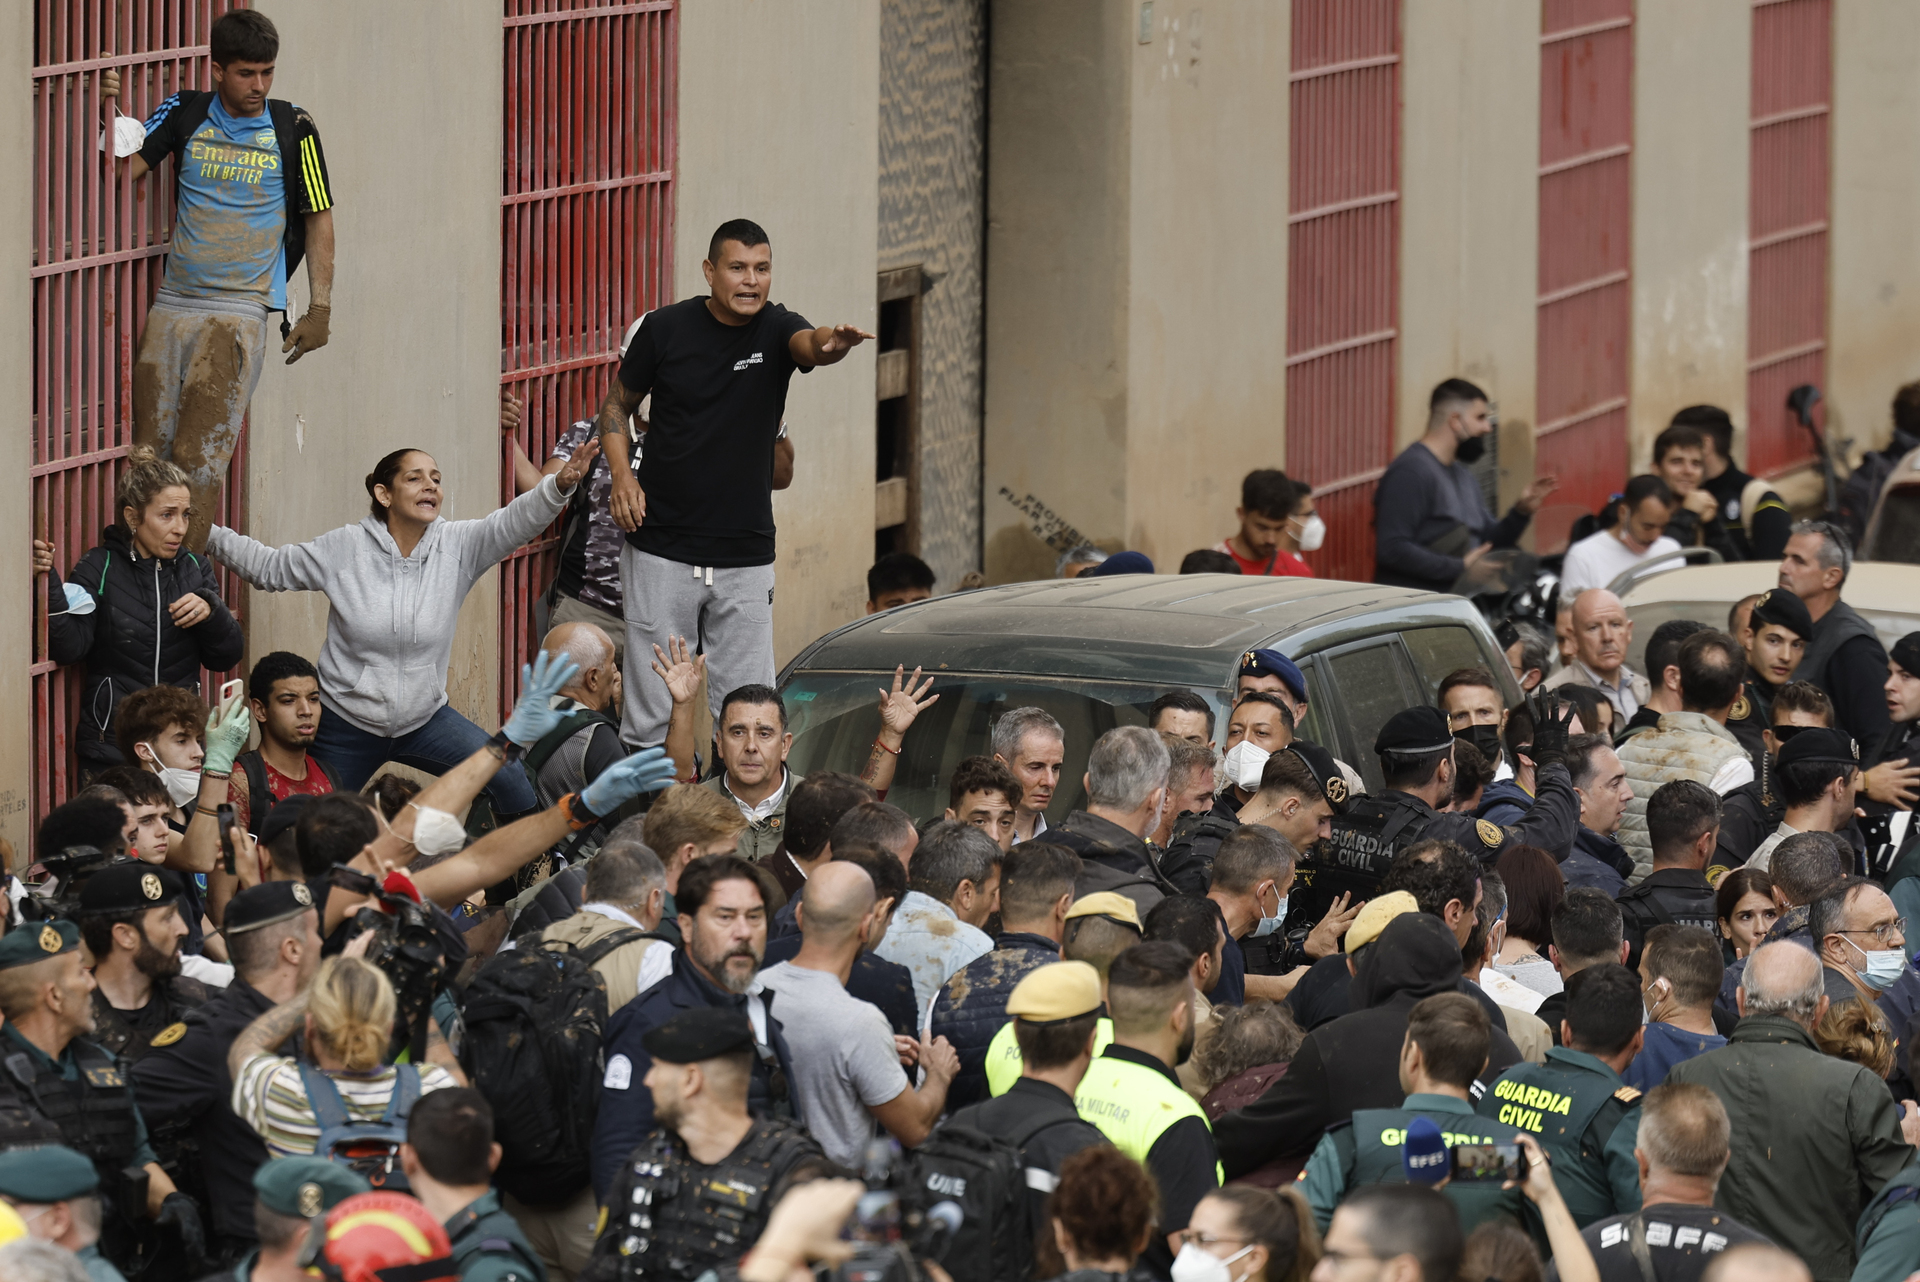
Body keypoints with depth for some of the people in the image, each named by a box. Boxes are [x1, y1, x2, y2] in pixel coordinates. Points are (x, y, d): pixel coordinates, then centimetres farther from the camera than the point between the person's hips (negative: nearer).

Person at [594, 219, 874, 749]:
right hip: (661, 553, -1)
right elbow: (617, 403, 12)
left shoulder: (775, 328, -2)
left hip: (746, 560, 1)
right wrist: (622, 476, -5)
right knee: (651, 715, 0)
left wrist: (831, 344, -51)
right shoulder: (666, 327, -2)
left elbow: (808, 343, -27)